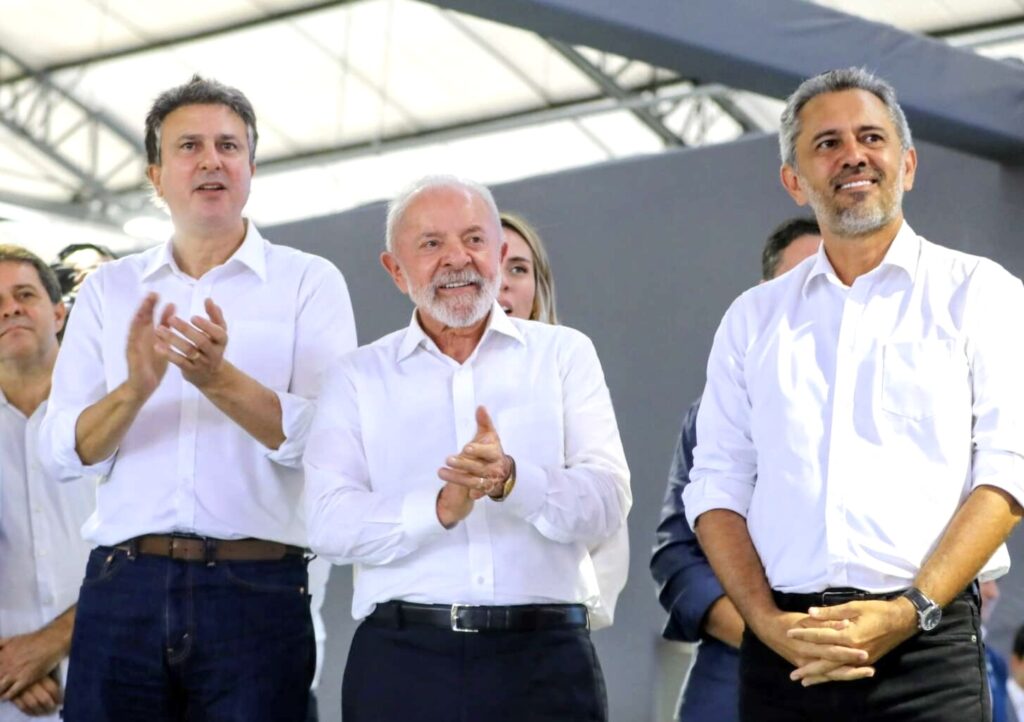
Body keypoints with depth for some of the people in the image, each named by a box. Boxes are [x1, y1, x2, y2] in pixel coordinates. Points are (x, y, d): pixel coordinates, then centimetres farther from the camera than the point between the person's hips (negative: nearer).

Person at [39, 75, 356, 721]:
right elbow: (64, 450, 3)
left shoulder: (309, 282, 5)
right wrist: (137, 388, -16)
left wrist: (220, 380, -22)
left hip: (255, 589, -2)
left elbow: (321, 440, -7)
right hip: (123, 587, 2)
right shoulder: (109, 290, 12)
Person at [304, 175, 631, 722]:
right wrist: (439, 508, -20)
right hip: (402, 661, 0)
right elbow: (330, 523, -3)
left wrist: (511, 481, -20)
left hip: (545, 656, 0)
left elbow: (608, 502, -2)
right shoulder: (359, 377, 11)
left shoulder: (564, 353, 11)